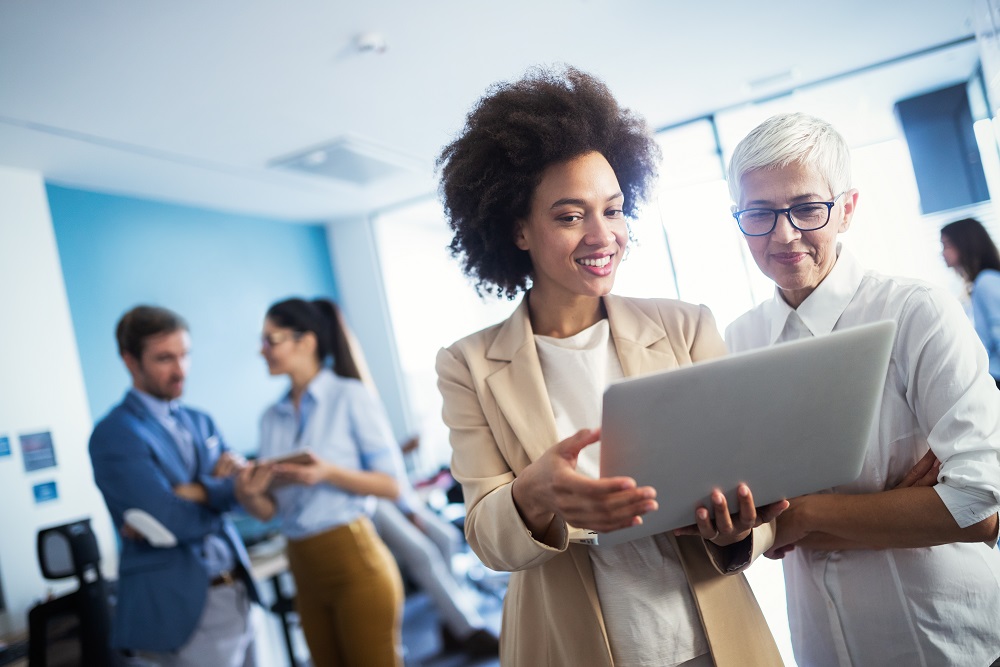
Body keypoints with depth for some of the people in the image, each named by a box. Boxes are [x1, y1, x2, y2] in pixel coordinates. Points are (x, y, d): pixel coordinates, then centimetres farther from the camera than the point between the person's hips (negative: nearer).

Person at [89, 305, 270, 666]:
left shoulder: (199, 421, 10)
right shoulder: (114, 434, -13)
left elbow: (239, 482, -2)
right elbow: (171, 522, -21)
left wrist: (197, 493, -19)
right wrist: (227, 491, -9)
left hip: (236, 593, 7)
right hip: (181, 608, -6)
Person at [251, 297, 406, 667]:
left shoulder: (350, 397, -8)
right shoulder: (271, 418, 10)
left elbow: (391, 484, -10)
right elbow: (270, 508, 8)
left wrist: (328, 474, -23)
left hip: (354, 561, -6)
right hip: (304, 568, 6)